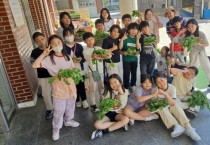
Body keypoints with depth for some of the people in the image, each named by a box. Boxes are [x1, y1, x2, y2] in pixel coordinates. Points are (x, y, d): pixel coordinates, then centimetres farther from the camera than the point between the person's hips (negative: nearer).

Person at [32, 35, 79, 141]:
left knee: (70, 106, 21)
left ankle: (68, 120, 45)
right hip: (59, 88, -4)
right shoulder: (49, 59, -11)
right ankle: (56, 128, 23)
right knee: (59, 110, 3)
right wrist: (43, 54, -25)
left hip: (70, 85, 5)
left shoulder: (67, 57, 3)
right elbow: (34, 65, -22)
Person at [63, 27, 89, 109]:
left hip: (80, 69, 1)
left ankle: (84, 100, 26)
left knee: (81, 86, 6)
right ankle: (77, 101, 29)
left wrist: (80, 59, -18)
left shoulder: (79, 46, 1)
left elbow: (84, 58, 2)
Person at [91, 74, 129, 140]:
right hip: (109, 112, 0)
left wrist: (121, 93, -16)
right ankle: (120, 124, -19)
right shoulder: (108, 92, 2)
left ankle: (104, 131, -26)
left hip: (118, 113, 0)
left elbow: (123, 105, -12)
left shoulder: (125, 91, 0)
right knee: (97, 125, -26)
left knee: (126, 119, -36)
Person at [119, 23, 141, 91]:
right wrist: (122, 39, -23)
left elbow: (138, 47, -10)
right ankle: (126, 87, 14)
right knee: (126, 73, -1)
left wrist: (137, 39, -15)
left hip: (134, 59, 4)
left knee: (134, 73, 14)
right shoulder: (125, 38, -8)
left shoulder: (137, 38, 4)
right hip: (126, 59, -4)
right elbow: (120, 47, -14)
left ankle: (133, 86, 32)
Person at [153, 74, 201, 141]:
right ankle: (177, 126, -48)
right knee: (162, 108, -34)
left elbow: (172, 103, -24)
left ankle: (188, 128, -39)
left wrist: (165, 93, -35)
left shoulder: (172, 87, -16)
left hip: (170, 107, 1)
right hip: (160, 109, -1)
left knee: (176, 106, -30)